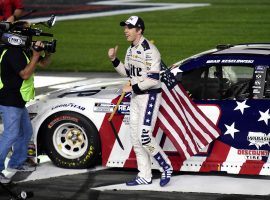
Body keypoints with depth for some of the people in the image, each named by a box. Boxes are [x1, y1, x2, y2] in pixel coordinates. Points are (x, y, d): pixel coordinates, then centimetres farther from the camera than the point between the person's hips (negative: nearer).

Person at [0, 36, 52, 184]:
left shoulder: (25, 51, 10)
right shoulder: (13, 52, -19)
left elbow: (44, 63, 18)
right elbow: (25, 74, -23)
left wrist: (47, 53, -3)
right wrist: (36, 55, -21)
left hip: (18, 102, 10)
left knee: (25, 133, 19)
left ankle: (16, 163, 31)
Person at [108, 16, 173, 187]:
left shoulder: (149, 51, -19)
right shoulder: (131, 49, 11)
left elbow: (153, 80, -24)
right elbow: (127, 72, 21)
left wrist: (132, 87, -18)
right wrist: (114, 60, 7)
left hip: (150, 97, -10)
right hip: (136, 97, 10)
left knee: (144, 136, -16)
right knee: (136, 137, 9)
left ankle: (166, 166, 1)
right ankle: (145, 176, 16)